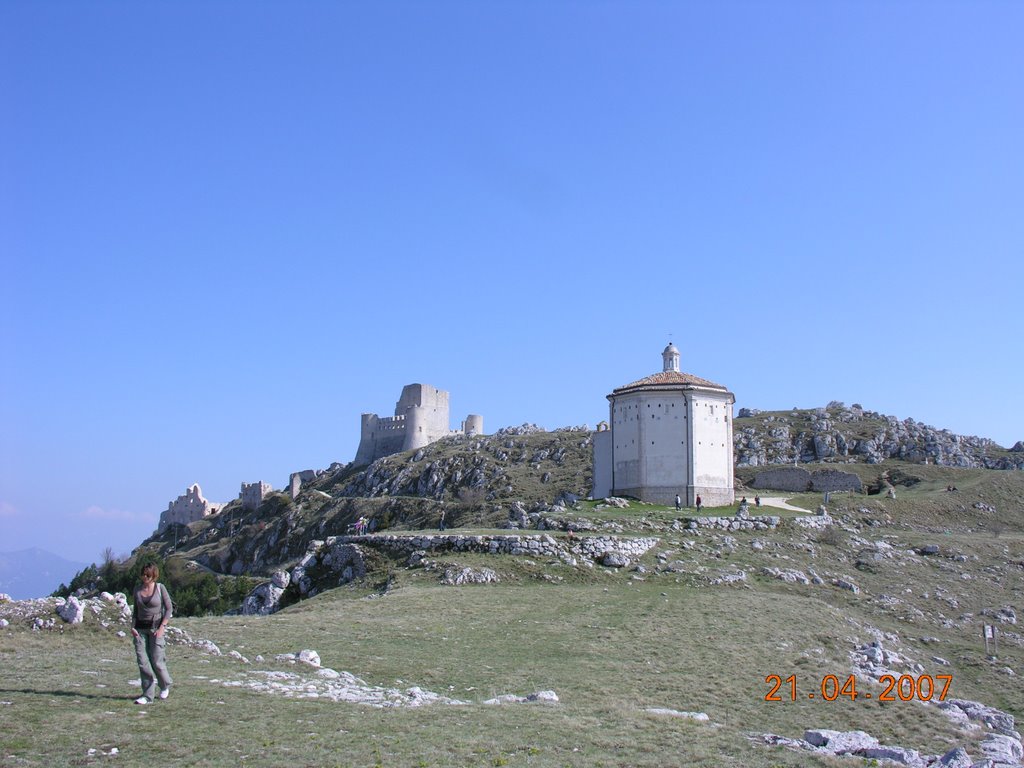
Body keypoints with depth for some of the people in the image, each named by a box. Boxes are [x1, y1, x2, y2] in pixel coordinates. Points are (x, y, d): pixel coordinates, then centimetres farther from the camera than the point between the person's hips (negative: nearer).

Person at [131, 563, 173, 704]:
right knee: (142, 662, -4)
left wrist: (162, 628, -13)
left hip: (157, 627, -3)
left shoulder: (160, 588, -6)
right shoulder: (137, 589, 5)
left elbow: (168, 609, -4)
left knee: (157, 662, -5)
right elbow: (136, 610, 15)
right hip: (140, 629, 4)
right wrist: (133, 626, 0)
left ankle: (165, 685, 24)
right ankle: (147, 695, 4)